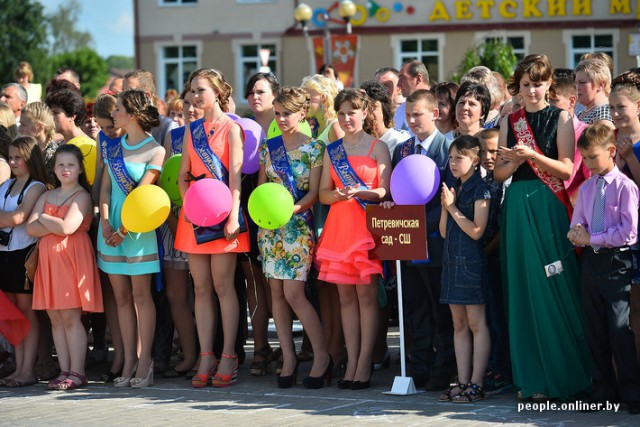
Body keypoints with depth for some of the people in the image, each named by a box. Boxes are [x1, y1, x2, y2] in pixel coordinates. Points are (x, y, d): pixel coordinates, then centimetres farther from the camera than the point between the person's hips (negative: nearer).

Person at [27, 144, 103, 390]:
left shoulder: (82, 196, -3)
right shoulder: (47, 196, 16)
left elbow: (66, 227, -16)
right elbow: (30, 228, 5)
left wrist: (44, 218, -1)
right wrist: (56, 225, -9)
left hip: (72, 257, -6)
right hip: (48, 258, 6)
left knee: (70, 316, -9)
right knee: (55, 317, 4)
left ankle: (77, 373, -6)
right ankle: (64, 371, 8)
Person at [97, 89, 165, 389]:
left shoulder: (155, 150, -7)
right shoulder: (114, 146, 10)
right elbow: (105, 187, 8)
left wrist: (123, 231, -14)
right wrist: (105, 223, -6)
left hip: (137, 226, -5)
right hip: (112, 225, 5)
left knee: (140, 295, -4)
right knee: (121, 296, 5)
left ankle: (144, 363, -1)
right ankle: (129, 362, 8)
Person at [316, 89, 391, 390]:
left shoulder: (377, 147, 2)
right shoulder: (332, 150, 15)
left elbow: (386, 190, -4)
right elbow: (323, 193, 11)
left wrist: (362, 192, -21)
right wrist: (339, 195, -10)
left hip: (367, 226, -4)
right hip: (339, 226, 4)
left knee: (366, 294, -7)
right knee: (346, 296, 3)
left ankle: (364, 364, -6)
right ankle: (351, 362, 5)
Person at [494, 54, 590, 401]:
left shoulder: (560, 118, 2)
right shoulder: (509, 121, 12)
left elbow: (567, 168, -5)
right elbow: (499, 173, 9)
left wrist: (532, 155, -17)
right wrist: (516, 159, -10)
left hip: (550, 206, -3)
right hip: (518, 206, 3)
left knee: (554, 290, -5)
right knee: (524, 290, 3)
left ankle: (561, 375, 3)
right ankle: (531, 376, 8)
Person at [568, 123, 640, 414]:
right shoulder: (586, 188, 11)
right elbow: (577, 225, 17)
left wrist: (591, 238, -12)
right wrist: (576, 234, -7)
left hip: (615, 262, -7)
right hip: (591, 260, 7)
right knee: (594, 329, 9)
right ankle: (602, 391, 16)